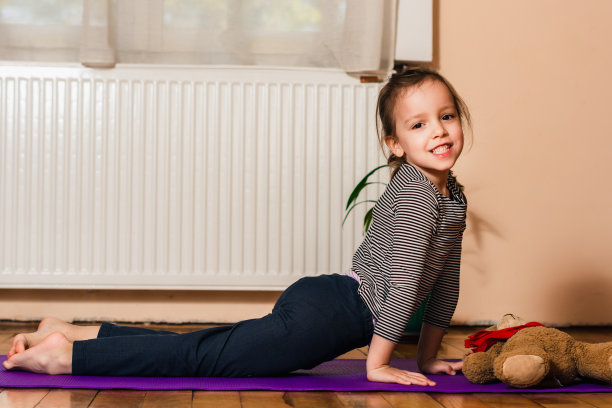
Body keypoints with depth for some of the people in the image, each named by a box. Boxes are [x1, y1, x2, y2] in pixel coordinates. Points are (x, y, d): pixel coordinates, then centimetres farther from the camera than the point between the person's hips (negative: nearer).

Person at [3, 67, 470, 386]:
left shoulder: (454, 195, 15)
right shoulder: (415, 193, -15)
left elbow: (445, 279, 23)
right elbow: (404, 280, -20)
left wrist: (428, 357, 22)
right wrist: (378, 363, -17)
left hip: (316, 303, 8)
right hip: (326, 312, -8)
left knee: (199, 350, 10)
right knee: (200, 356, -10)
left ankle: (72, 332, 12)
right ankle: (65, 353, -9)